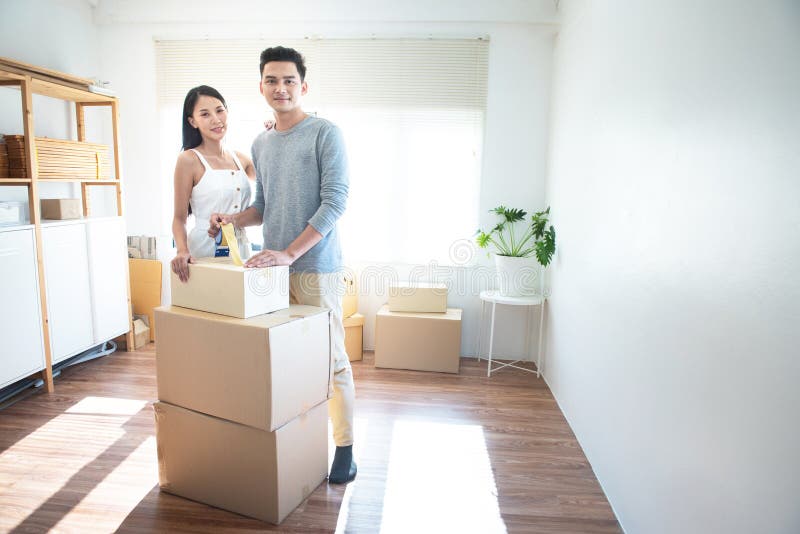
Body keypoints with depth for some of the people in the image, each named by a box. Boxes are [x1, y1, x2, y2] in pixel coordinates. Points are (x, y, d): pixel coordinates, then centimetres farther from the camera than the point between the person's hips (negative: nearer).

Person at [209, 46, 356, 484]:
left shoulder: (325, 134, -4)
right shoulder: (260, 144, 16)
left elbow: (334, 202, -13)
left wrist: (289, 253, -19)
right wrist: (234, 219, 2)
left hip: (316, 267, -6)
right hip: (273, 267, 6)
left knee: (331, 359, 0)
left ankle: (345, 448, 13)